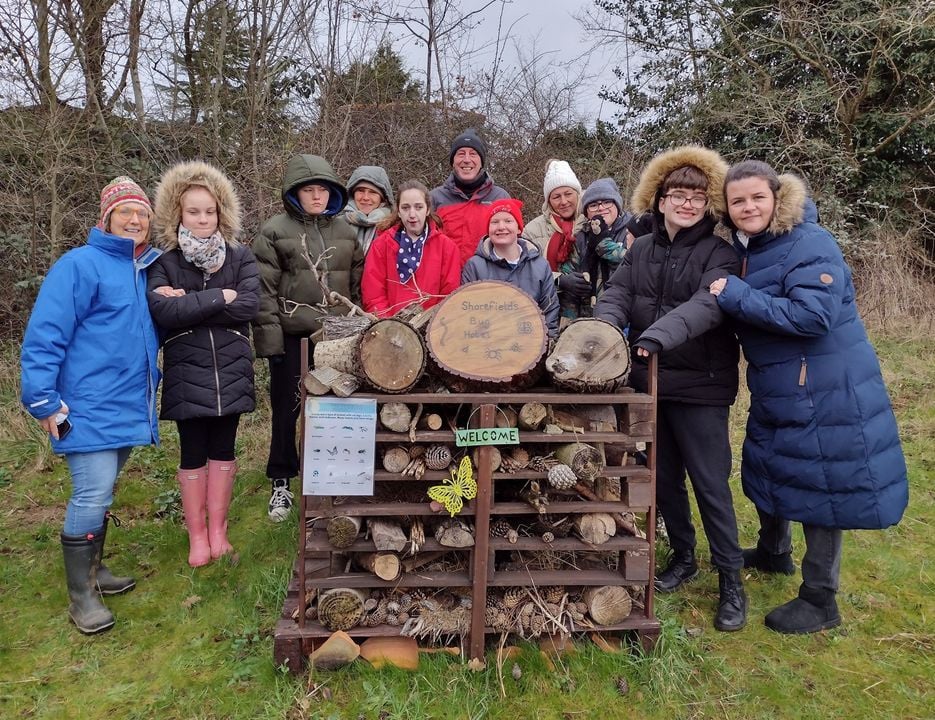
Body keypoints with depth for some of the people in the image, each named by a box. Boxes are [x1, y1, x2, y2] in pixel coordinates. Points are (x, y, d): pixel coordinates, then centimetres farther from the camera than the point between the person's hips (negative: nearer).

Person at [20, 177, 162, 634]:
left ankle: (93, 569, 32)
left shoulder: (147, 270, 12)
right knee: (92, 496, -7)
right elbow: (44, 336, -13)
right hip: (90, 407, -7)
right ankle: (81, 595, 7)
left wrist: (150, 386, 14)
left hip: (129, 407, 7)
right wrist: (44, 402, -15)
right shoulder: (80, 265, -9)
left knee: (101, 494, 17)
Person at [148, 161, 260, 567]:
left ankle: (218, 530, 23)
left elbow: (248, 306, -13)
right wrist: (219, 298, -17)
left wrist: (189, 303, -14)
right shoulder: (164, 264, -1)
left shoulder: (240, 257, 2)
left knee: (223, 449, 10)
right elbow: (163, 312, -18)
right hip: (187, 373, -1)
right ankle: (197, 535, 20)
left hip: (231, 370, 1)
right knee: (193, 453, 7)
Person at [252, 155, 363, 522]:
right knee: (287, 409, 6)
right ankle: (281, 482, 20)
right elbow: (265, 290, -5)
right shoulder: (275, 230, 0)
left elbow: (357, 285, 13)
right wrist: (270, 337, -11)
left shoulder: (345, 230, 11)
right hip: (292, 337, -2)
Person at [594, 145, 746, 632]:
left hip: (700, 386, -5)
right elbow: (617, 294, -4)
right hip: (649, 382, 5)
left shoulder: (718, 253, -7)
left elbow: (708, 304, -25)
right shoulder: (641, 250, 8)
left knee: (710, 483, 1)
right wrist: (604, 328, -27)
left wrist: (658, 335, -42)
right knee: (664, 477, 15)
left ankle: (730, 579, 19)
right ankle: (683, 557, 35)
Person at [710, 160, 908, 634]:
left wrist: (736, 296, -28)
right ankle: (772, 550, 49)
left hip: (826, 393, -8)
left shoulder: (809, 243, -18)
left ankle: (820, 602, 19)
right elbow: (744, 313, 18)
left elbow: (814, 315, -30)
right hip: (777, 391, 8)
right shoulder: (744, 249, 6)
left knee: (821, 487, 2)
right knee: (768, 471, 22)